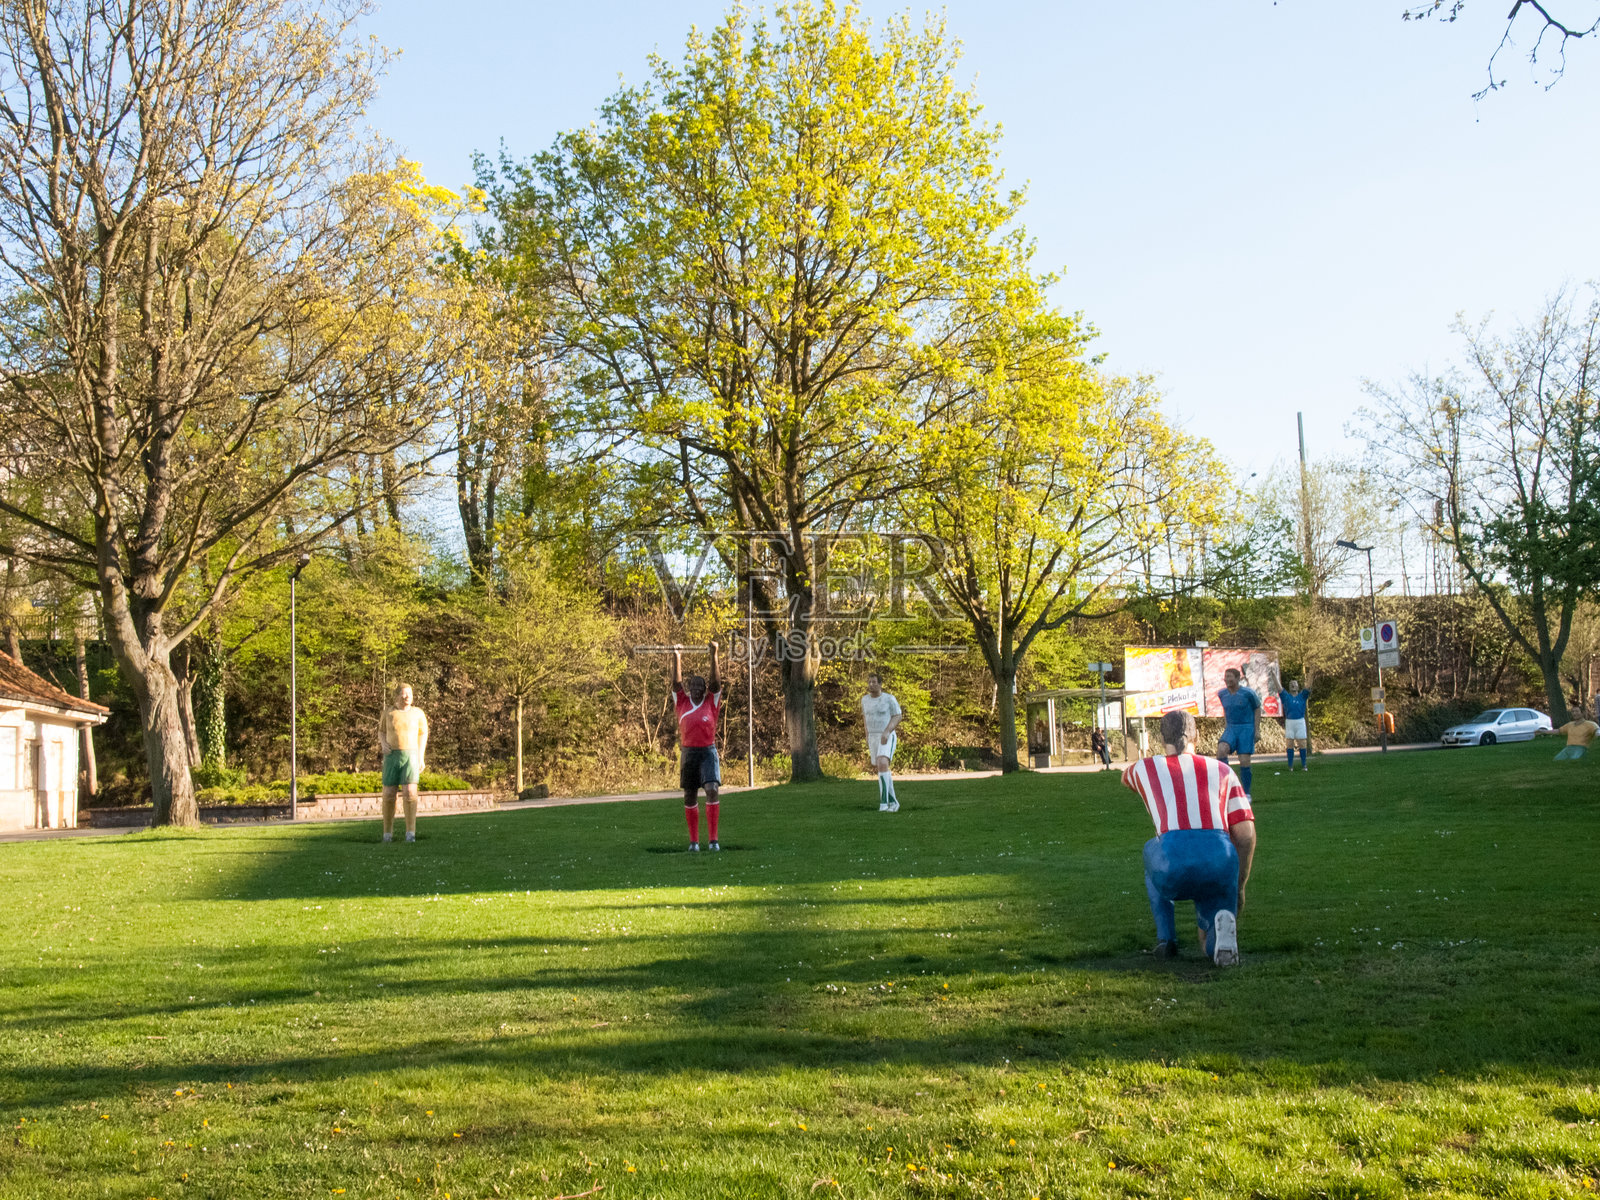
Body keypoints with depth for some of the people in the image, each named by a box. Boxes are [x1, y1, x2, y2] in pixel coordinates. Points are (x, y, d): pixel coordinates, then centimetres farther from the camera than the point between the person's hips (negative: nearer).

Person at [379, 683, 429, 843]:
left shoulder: (418, 713, 2)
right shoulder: (388, 713, 4)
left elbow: (423, 736, 7)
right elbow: (381, 732, 15)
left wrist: (421, 758, -1)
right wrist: (383, 744, -8)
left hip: (411, 756, -1)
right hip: (392, 757, 1)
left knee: (409, 792, -16)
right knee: (389, 794, -2)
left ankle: (410, 832, -11)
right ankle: (388, 832, 14)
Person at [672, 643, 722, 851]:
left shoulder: (711, 702, 4)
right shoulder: (682, 703, 8)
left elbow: (715, 681, -3)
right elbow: (676, 682, 2)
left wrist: (714, 654, -9)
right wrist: (676, 657, -5)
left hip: (708, 752, -2)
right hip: (688, 753, 2)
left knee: (712, 790, -17)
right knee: (690, 796, 7)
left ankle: (713, 839, -15)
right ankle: (693, 840, 18)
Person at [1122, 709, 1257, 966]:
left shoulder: (1146, 768, 24)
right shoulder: (1222, 770, 25)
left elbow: (1125, 778, 51)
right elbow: (1246, 834, 18)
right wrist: (1239, 887, 28)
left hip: (1172, 865, -1)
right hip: (1220, 864, 1)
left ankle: (1166, 938, 25)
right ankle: (1223, 921, -11)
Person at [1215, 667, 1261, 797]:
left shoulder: (1248, 693, -9)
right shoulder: (1222, 694, 4)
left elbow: (1257, 709, 3)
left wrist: (1255, 730, -2)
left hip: (1247, 729, -3)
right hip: (1230, 730, 3)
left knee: (1244, 762, -7)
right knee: (1221, 750, -26)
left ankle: (1246, 793, 9)